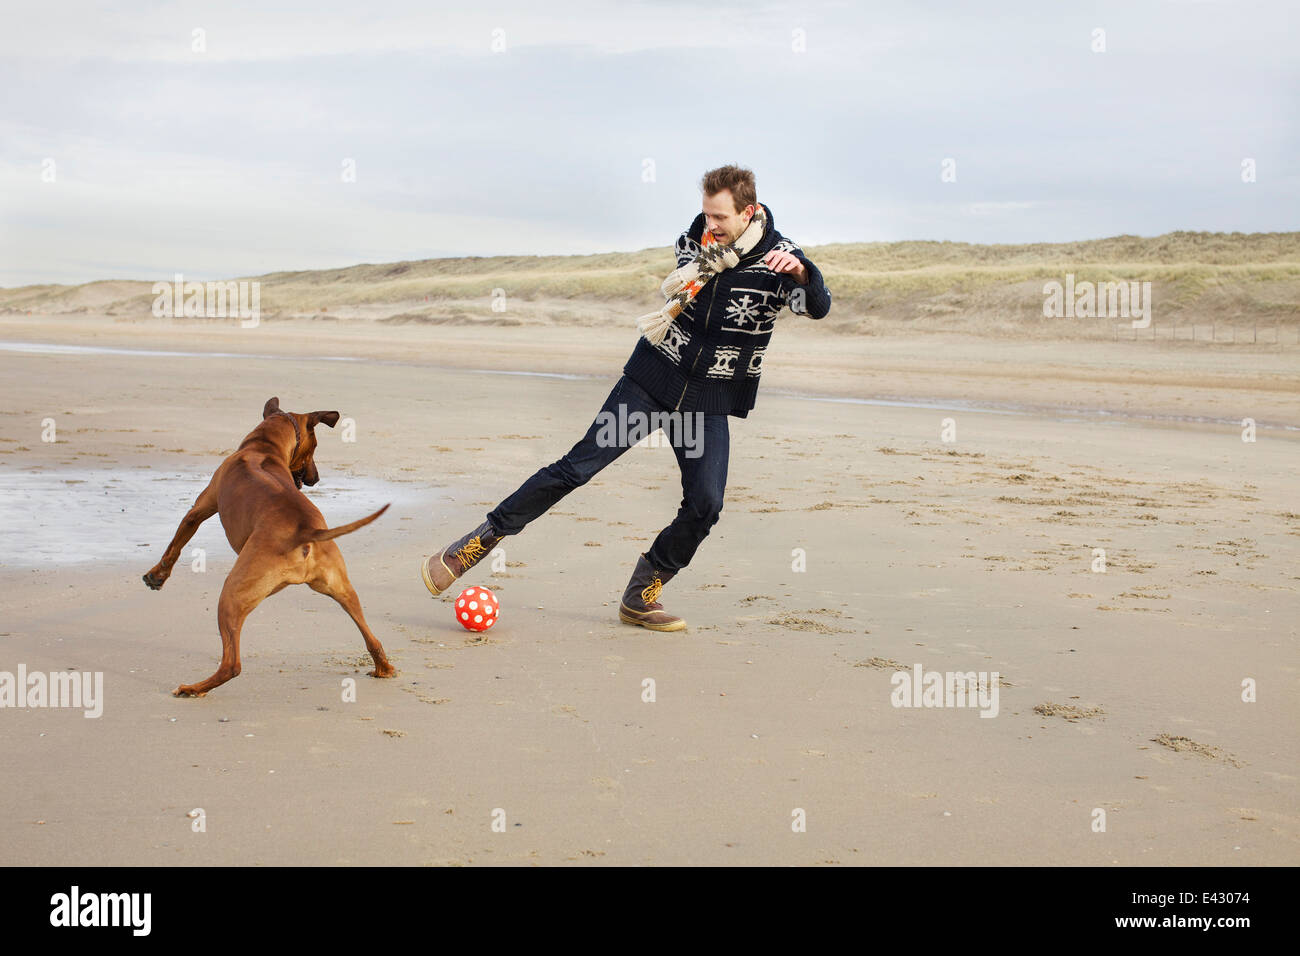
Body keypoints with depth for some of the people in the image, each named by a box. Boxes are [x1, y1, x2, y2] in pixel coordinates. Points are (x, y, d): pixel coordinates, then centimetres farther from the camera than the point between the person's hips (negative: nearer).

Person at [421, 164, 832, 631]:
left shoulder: (777, 257, -11)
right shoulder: (695, 239, -2)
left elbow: (817, 308, -29)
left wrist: (801, 272, -48)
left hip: (710, 401, 0)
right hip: (651, 380, 1)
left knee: (704, 505, -10)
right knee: (578, 465, -8)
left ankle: (640, 596, 10)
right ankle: (478, 542, -1)